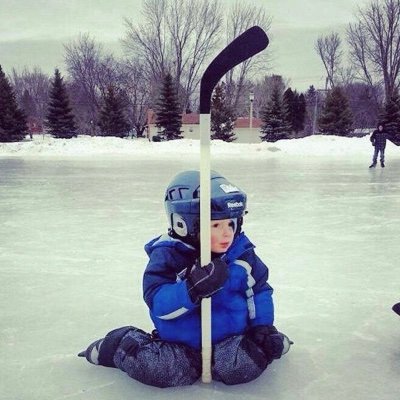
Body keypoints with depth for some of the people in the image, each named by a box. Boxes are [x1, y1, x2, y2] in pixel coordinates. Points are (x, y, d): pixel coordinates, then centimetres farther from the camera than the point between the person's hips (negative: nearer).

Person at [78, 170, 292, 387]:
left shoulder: (242, 253, -3)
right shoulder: (167, 256, -16)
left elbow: (259, 290, 9)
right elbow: (158, 304, -24)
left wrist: (263, 328, -1)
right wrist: (193, 289, -39)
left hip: (230, 336, 2)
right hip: (180, 343, -2)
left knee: (240, 366, -27)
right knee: (159, 369, -28)